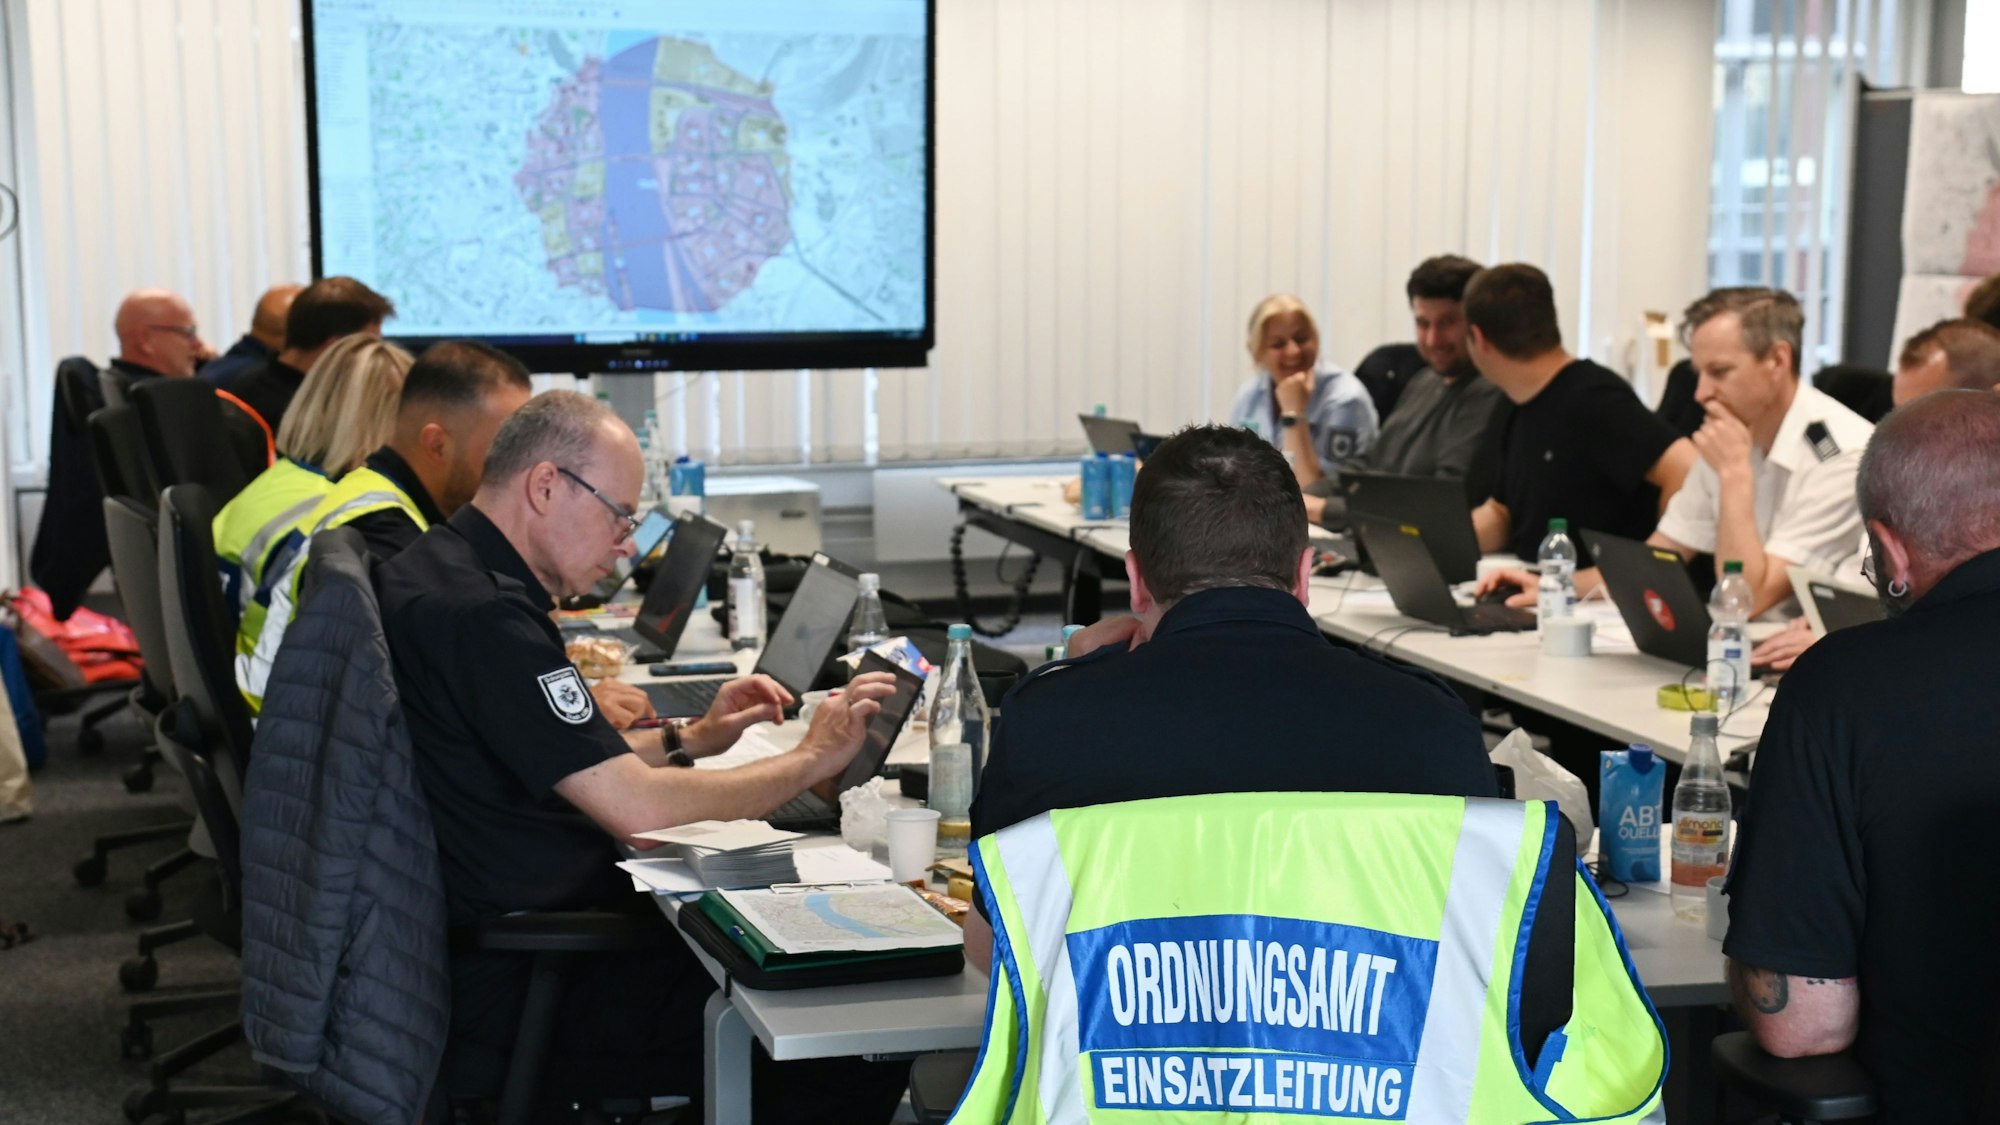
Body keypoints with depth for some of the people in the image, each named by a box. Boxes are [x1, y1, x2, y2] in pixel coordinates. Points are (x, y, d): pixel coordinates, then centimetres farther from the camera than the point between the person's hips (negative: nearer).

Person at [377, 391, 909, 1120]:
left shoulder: (440, 568, 10)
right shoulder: (481, 614, -23)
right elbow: (641, 810, -23)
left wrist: (687, 741, 12)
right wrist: (812, 758, -12)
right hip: (516, 988, -11)